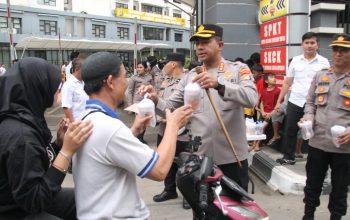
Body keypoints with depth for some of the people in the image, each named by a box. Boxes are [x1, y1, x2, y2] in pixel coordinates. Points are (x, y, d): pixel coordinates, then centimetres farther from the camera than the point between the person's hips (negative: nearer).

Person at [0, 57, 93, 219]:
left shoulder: (26, 120, -1)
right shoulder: (20, 135, -29)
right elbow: (34, 201, -27)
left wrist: (59, 142, -7)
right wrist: (67, 151, -30)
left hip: (31, 203, 8)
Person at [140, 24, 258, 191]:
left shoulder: (238, 69, -2)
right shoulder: (190, 76, 8)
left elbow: (251, 99, -20)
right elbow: (170, 106, 2)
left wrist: (219, 84, -35)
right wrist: (155, 100, -20)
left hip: (231, 157, -3)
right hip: (198, 157, 3)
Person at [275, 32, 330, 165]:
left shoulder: (324, 62, -1)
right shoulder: (295, 60, 5)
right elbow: (287, 83, 9)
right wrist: (279, 101, 7)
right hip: (295, 102, 3)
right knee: (290, 131, 8)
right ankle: (288, 157, 23)